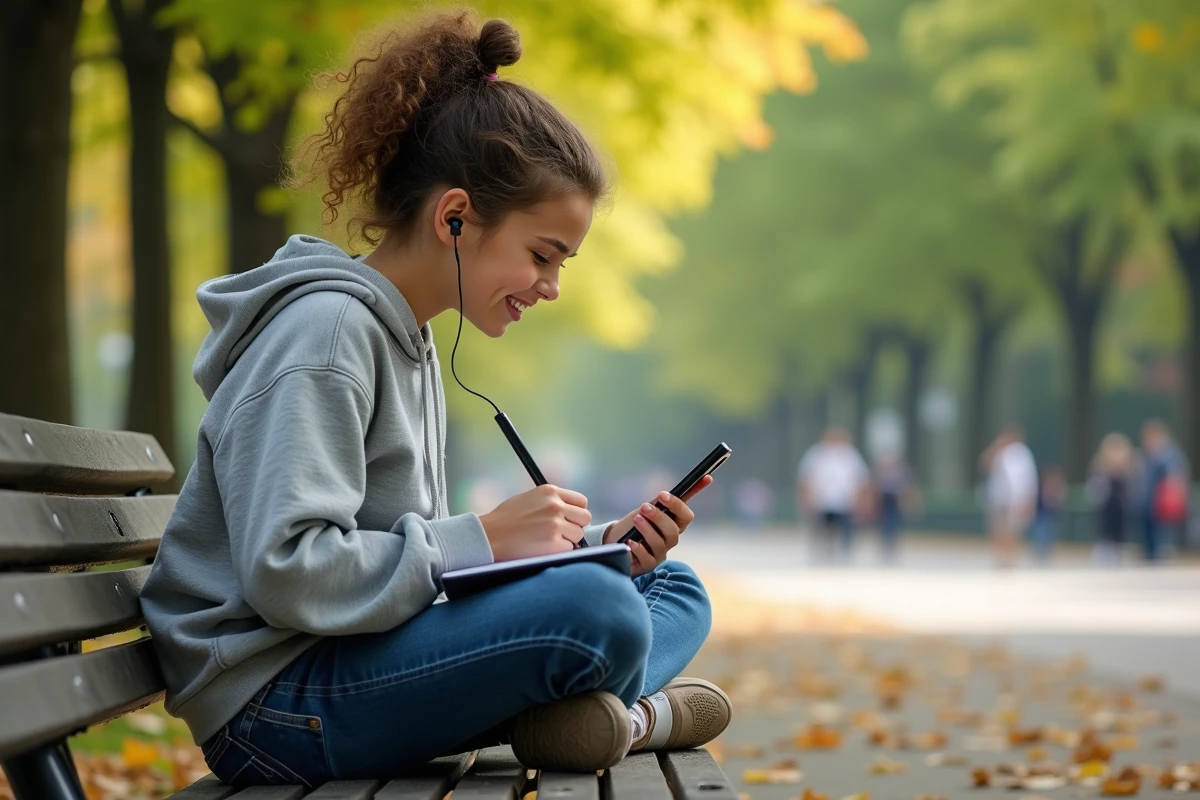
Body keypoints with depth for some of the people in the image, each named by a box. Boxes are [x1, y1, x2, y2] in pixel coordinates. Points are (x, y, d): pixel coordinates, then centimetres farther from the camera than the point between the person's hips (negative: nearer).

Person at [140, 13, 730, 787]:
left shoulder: (410, 344, 18)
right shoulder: (324, 332, -14)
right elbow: (283, 572, -25)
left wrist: (596, 547, 4)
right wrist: (484, 539, -20)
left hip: (374, 657, 11)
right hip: (273, 701, -11)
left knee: (671, 586, 15)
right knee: (597, 610, -31)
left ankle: (620, 712, -12)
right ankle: (636, 713, -2)